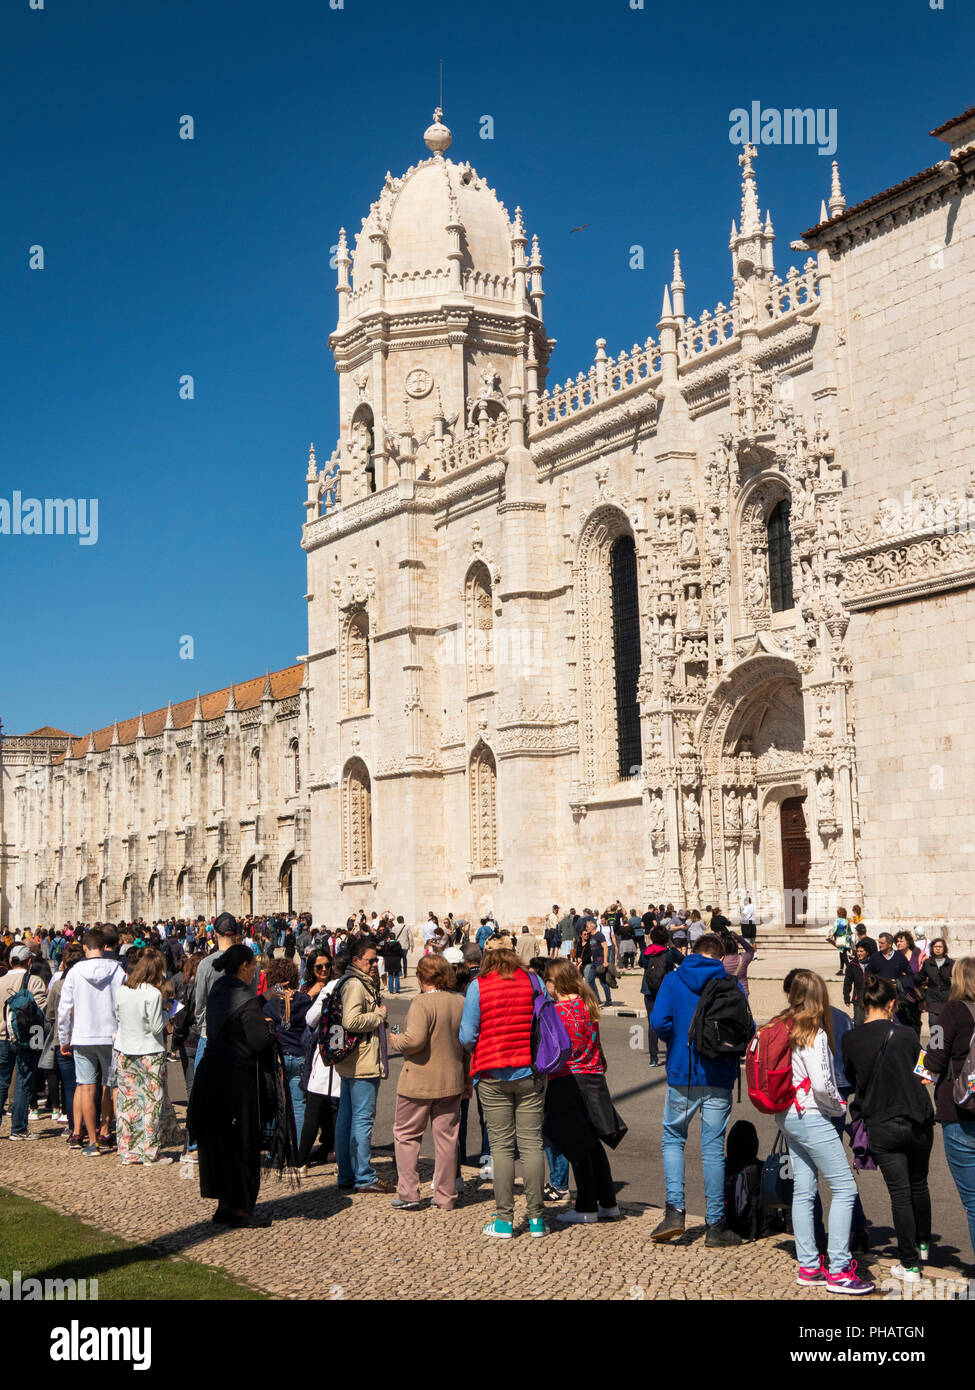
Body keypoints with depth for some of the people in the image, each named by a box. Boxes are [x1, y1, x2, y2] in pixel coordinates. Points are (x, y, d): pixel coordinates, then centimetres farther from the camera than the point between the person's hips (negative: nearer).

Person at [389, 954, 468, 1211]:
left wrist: (395, 1041, -5)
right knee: (446, 1138, 11)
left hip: (419, 1083, -6)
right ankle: (446, 1197, 16)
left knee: (406, 1136, 9)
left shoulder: (422, 1002, -16)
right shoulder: (461, 1002, 4)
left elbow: (415, 1040, -27)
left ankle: (408, 1195, 7)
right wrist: (467, 1080, 19)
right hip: (452, 1082, 6)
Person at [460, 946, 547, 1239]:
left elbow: (467, 1036, -5)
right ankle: (536, 1218, 9)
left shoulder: (478, 986, -3)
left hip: (492, 1075, -1)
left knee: (501, 1146, 3)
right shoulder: (532, 981, 3)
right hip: (529, 1073, 2)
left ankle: (504, 1220, 6)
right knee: (532, 1143, 5)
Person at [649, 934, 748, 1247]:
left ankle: (675, 1210, 1)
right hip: (718, 1078, 0)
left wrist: (678, 1042, 7)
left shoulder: (673, 980, 0)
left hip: (681, 1074, 0)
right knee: (713, 1148, 6)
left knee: (672, 1139, 15)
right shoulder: (731, 985, 0)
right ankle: (715, 1225, 9)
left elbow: (659, 1021, -12)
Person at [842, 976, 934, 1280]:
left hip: (881, 1126, -1)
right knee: (919, 1185, 21)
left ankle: (910, 1264, 6)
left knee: (900, 1193, 4)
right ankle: (923, 1243, 40)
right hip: (917, 1121, 1)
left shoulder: (850, 1039, -8)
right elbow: (912, 1070, 9)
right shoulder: (906, 1034, -8)